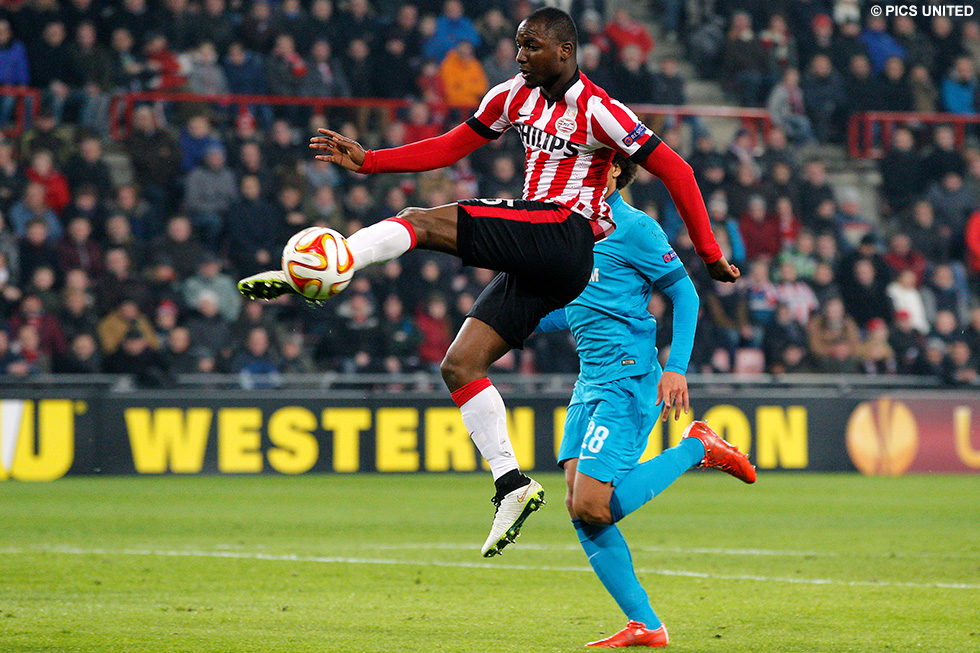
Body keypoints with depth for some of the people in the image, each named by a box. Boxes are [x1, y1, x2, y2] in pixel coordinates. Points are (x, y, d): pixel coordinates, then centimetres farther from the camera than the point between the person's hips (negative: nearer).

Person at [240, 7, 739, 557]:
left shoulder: (596, 111, -9)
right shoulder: (516, 96, 13)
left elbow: (675, 171, -8)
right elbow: (451, 148, 20)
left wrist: (710, 253, -9)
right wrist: (368, 161, 10)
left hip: (565, 237, -8)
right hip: (535, 260, 8)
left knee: (420, 222, -18)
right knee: (459, 365, 0)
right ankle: (512, 484, -3)